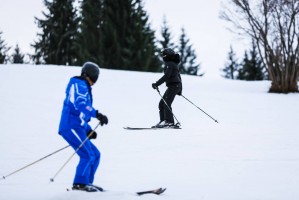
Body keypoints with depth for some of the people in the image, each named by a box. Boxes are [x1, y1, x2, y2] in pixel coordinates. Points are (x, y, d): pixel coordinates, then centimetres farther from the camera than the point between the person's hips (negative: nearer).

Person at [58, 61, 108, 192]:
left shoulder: (83, 87, 27)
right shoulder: (80, 85, -4)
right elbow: (79, 104, -25)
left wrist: (88, 130, 19)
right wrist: (97, 114, -35)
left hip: (76, 128, 10)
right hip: (72, 127, -10)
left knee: (95, 155, 10)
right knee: (88, 155, -17)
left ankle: (87, 182, 9)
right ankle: (80, 183, -17)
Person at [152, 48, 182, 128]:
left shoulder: (169, 64, -11)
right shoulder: (174, 64, 20)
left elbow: (166, 76, -22)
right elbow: (179, 77, 25)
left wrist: (157, 84, -23)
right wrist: (179, 90, 30)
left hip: (173, 86, -10)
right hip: (177, 86, 10)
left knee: (166, 103, -15)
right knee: (161, 103, 9)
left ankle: (169, 122, -20)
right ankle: (163, 121, 7)